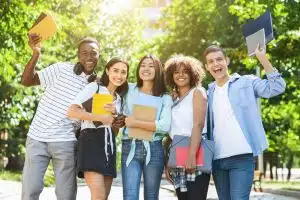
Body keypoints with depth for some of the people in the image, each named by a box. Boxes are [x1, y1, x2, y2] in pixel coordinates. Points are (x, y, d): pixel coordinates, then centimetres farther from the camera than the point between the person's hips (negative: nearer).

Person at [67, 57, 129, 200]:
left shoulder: (119, 98, 20)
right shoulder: (94, 87, 0)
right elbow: (72, 111, -13)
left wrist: (115, 113, 1)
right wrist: (101, 117, -13)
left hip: (109, 145, 7)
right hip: (91, 141, -7)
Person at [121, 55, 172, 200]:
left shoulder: (165, 98, 7)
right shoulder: (130, 90, 12)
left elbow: (165, 126, -8)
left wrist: (136, 123, -11)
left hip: (154, 149, 0)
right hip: (130, 148, 0)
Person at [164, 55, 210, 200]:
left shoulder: (197, 92, 2)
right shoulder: (174, 100, 19)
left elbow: (198, 124, -12)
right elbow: (173, 132, 16)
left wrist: (192, 155, -23)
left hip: (194, 153, -6)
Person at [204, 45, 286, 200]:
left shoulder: (246, 82, 3)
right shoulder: (208, 93, 15)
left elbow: (277, 87, -10)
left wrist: (262, 58, -14)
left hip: (242, 156, -5)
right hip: (217, 159, 5)